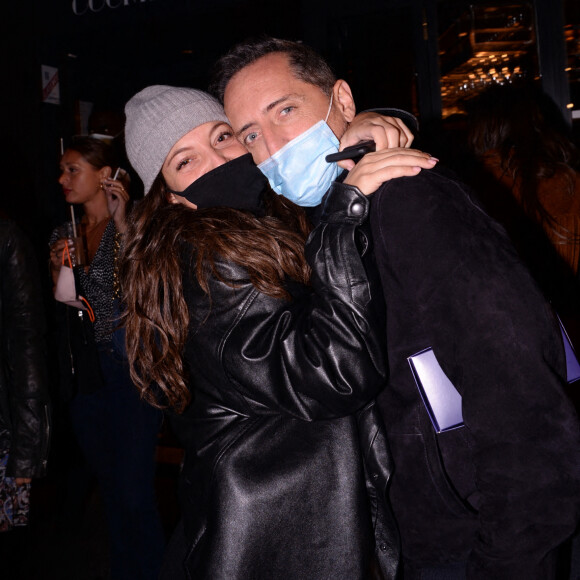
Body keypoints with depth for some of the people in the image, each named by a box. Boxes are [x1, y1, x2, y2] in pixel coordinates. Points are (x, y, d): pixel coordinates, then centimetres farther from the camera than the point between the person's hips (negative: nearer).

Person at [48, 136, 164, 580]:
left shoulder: (132, 225, -4)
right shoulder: (64, 234, 13)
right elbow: (58, 308, 17)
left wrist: (122, 223, -20)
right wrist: (57, 270, -2)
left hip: (128, 365, -6)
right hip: (82, 372, 6)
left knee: (134, 490, -6)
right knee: (110, 488, 16)